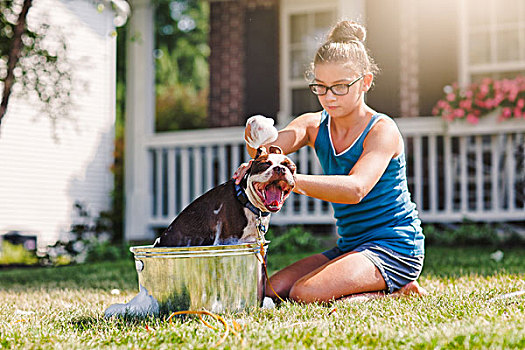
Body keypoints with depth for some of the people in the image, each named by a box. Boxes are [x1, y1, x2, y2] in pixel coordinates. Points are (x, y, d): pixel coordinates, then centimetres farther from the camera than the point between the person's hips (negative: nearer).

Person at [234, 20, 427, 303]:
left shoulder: (382, 130, -14)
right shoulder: (314, 125, 5)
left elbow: (355, 189, -32)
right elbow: (275, 144, -15)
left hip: (395, 248, -8)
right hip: (349, 246, 8)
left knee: (307, 294, -25)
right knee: (273, 290, -5)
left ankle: (400, 292, -4)